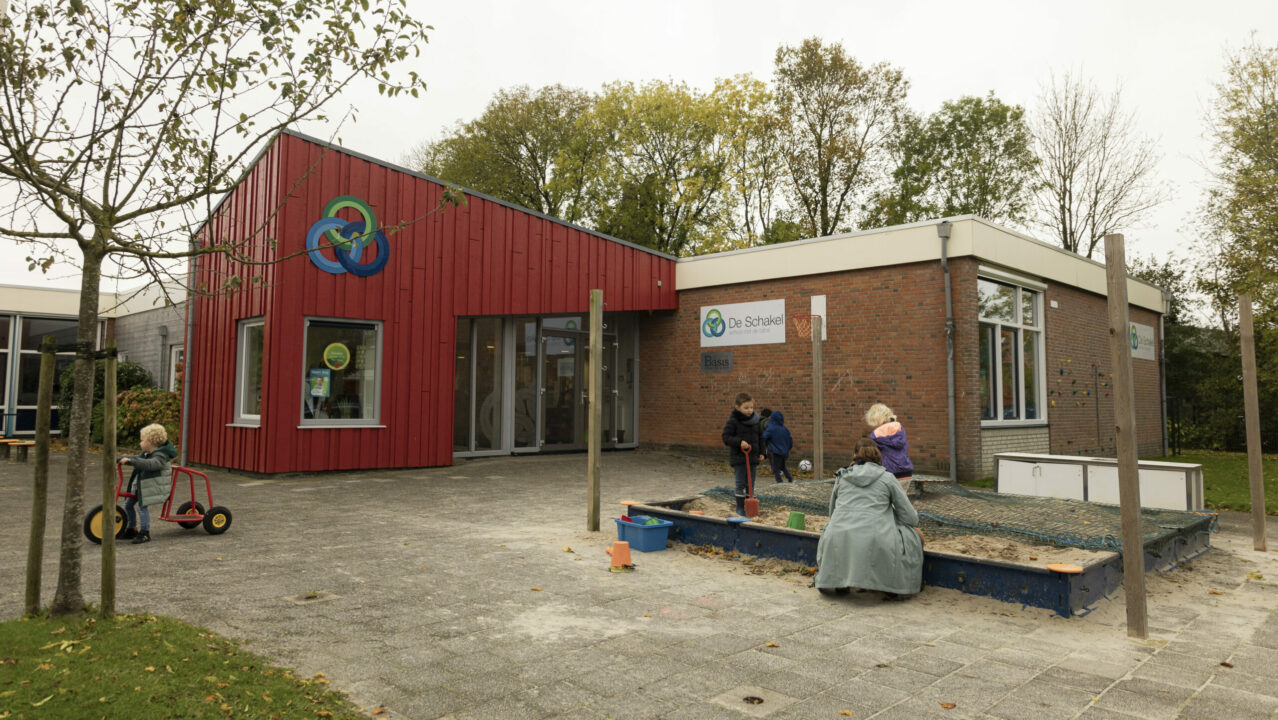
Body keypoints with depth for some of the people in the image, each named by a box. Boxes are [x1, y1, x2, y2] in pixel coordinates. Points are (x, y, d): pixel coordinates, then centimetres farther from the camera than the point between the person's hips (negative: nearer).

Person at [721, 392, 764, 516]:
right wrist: (739, 442, -25)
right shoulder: (733, 421, -9)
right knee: (741, 483, -1)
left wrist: (761, 452, 9)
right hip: (739, 458, -5)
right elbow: (726, 437, -12)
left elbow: (760, 437, 16)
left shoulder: (756, 420, 7)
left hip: (753, 457, 5)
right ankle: (740, 508, 7)